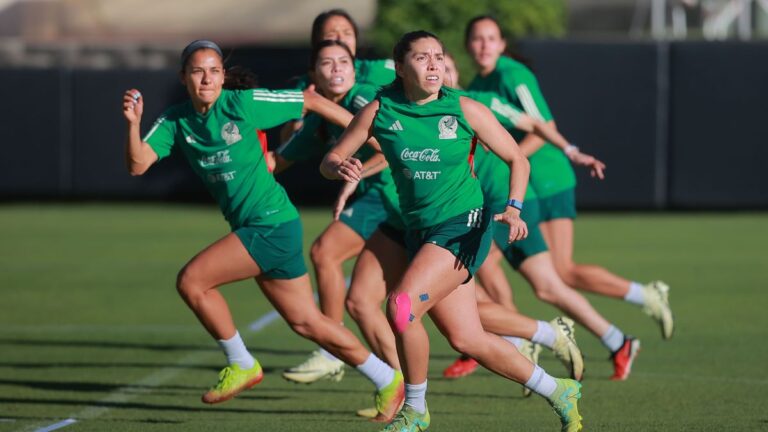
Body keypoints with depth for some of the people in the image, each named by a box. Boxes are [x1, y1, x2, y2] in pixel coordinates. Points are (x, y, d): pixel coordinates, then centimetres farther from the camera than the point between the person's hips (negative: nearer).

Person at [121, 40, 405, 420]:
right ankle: (387, 381, 25)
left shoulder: (240, 104, -12)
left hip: (272, 224, -7)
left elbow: (311, 101, -4)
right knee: (306, 322, 12)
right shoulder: (175, 120, 5)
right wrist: (133, 124, -23)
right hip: (252, 228, 7)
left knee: (191, 280, -15)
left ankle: (241, 364, 3)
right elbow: (137, 164, -5)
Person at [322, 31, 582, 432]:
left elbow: (517, 159, 2)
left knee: (402, 306, -23)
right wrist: (339, 168, -23)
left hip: (463, 226, -4)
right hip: (420, 230, 4)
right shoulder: (379, 111, -2)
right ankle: (558, 392, 24)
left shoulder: (465, 110, -7)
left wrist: (513, 208, -14)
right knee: (466, 339, 5)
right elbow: (329, 161, 1)